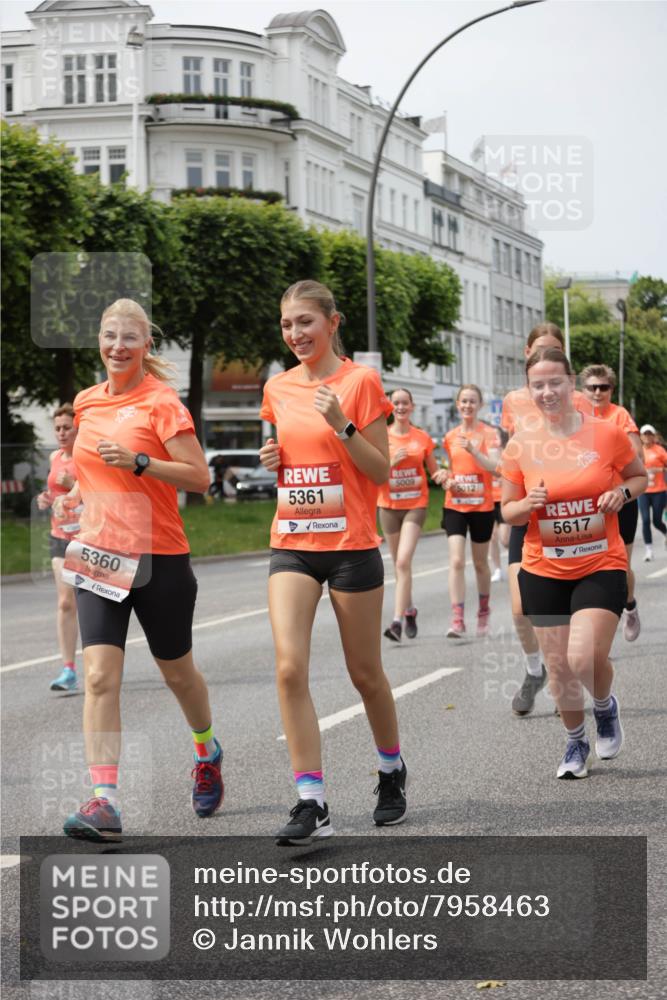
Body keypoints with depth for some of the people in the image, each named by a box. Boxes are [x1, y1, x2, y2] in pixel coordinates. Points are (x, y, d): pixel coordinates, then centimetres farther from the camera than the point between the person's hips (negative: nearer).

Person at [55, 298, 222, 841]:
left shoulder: (162, 403, -9)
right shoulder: (87, 401, 9)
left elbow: (199, 478, -14)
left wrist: (138, 462, -23)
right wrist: (82, 493, 14)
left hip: (158, 557, -4)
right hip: (99, 556, 4)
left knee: (178, 671, 14)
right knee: (100, 677, -11)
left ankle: (208, 752, 42)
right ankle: (104, 801, -15)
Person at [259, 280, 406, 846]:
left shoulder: (360, 381, -6)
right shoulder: (279, 388, 9)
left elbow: (382, 472, -7)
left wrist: (342, 426, -21)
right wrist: (272, 460, 1)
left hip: (351, 545, -4)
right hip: (292, 544, 4)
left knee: (365, 672, 8)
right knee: (289, 668, -11)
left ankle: (392, 772, 33)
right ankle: (312, 803, -8)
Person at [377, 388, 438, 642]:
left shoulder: (423, 438, 2)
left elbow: (435, 472, 10)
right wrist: (391, 462, -15)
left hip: (416, 505, -2)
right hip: (389, 506, 2)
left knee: (404, 561, -17)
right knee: (399, 564, 11)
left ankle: (398, 621, -20)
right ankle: (409, 610, 34)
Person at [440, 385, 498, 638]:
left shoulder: (488, 434, -5)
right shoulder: (450, 437, 7)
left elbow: (495, 468, -17)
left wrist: (472, 450, -29)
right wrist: (446, 478, 0)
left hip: (482, 506, -2)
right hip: (454, 505, 2)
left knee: (480, 563, 12)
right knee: (456, 561, -12)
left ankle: (483, 610, 33)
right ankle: (457, 620, -16)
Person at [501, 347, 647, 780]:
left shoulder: (608, 434, -7)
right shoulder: (521, 445, -2)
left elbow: (640, 475, 11)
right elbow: (508, 512, 6)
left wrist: (622, 493, -11)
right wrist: (528, 504, -16)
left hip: (601, 567, -2)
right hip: (543, 571, 2)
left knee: (585, 659, -17)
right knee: (559, 666, 7)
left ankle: (605, 705, 19)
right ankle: (576, 743, 32)